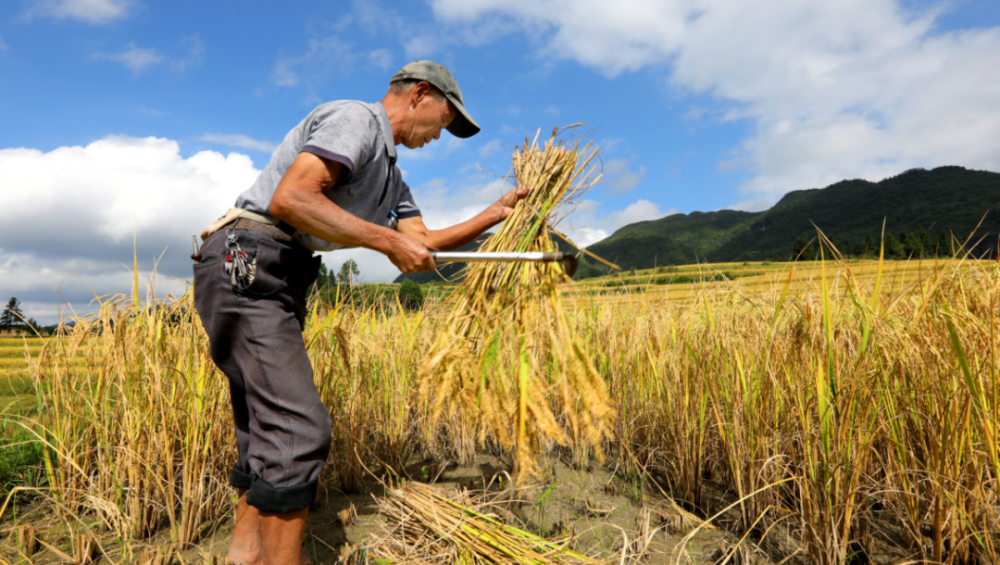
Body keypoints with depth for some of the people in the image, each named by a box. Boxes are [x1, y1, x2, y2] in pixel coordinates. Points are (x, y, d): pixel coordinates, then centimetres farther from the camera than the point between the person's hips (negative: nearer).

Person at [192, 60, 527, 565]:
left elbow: (423, 242, 18)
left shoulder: (390, 175, 23)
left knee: (268, 426, 14)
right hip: (245, 266, -11)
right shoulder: (356, 118, -8)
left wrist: (496, 214, 16)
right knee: (297, 429, -14)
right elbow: (289, 199, -22)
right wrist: (387, 241, -18)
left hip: (277, 281, 11)